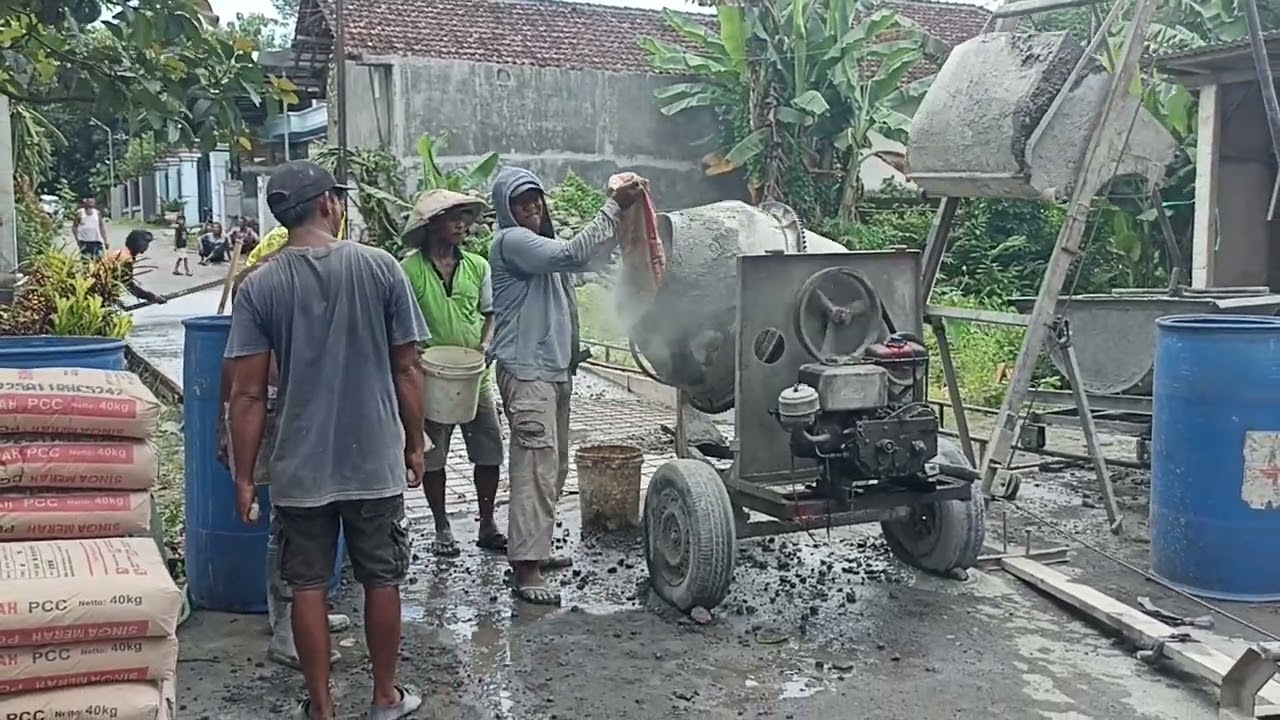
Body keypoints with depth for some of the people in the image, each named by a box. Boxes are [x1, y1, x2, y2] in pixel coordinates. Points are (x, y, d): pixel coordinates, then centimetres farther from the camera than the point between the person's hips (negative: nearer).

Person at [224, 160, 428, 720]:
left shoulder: (259, 287, -6)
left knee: (308, 586, 12)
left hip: (300, 468, 0)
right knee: (382, 580, 14)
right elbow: (407, 370, -3)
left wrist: (243, 476, 1)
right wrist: (415, 444, 9)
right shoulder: (381, 268, -6)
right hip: (376, 461, 0)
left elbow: (248, 394, -7)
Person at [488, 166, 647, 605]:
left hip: (555, 369, 10)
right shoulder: (511, 241, -11)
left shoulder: (543, 242, 19)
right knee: (536, 466, -14)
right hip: (526, 371, -10)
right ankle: (524, 569, -13)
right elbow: (573, 255, -23)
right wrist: (614, 208, -21)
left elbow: (589, 256, 18)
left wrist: (623, 210, 5)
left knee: (554, 466, 14)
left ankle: (533, 548, 25)